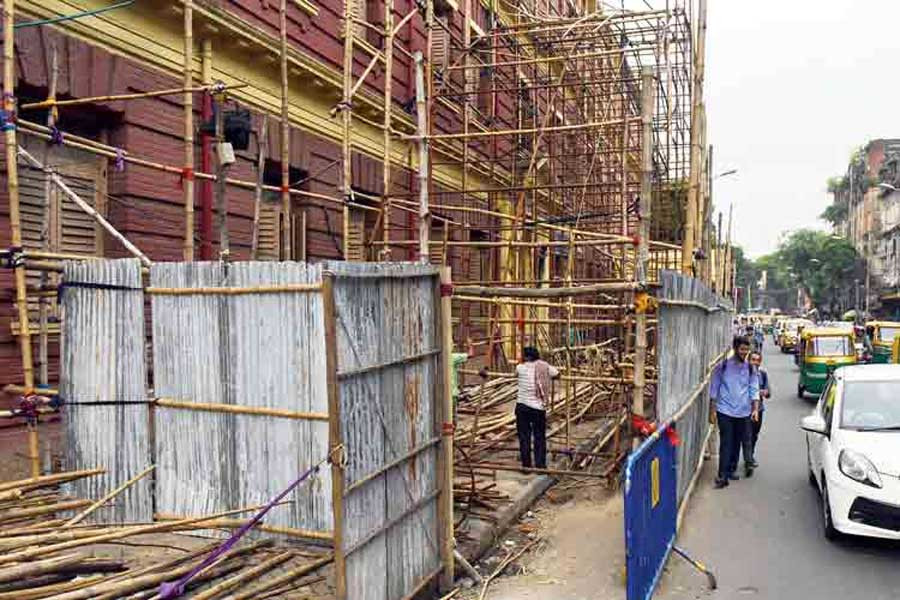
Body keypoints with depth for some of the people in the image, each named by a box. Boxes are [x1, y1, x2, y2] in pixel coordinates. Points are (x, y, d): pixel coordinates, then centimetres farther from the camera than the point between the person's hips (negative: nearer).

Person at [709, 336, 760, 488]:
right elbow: (714, 389, 1)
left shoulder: (750, 368, 5)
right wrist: (712, 410, -1)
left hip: (743, 412, 3)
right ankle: (722, 475, -9)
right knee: (726, 443, -8)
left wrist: (755, 409, -7)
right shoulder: (723, 366, -2)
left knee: (737, 443, 11)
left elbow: (754, 390, 5)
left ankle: (731, 470, 26)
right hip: (725, 411, -3)